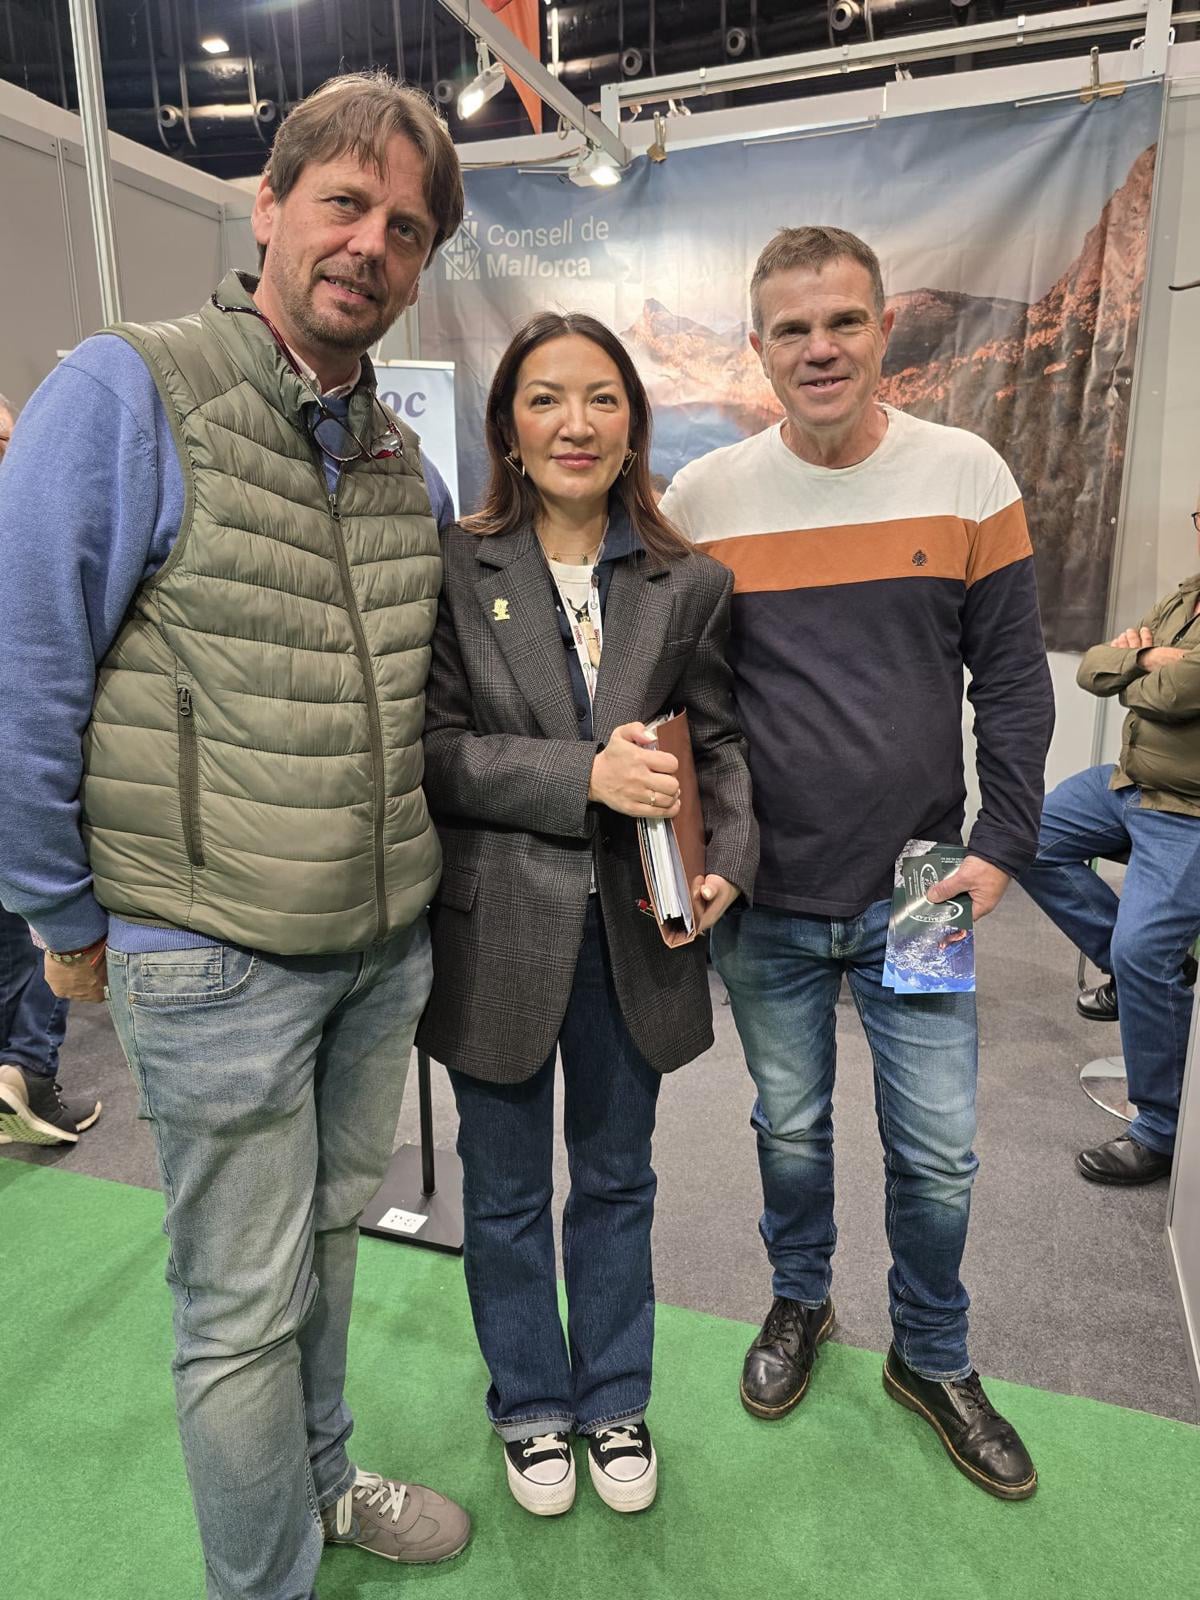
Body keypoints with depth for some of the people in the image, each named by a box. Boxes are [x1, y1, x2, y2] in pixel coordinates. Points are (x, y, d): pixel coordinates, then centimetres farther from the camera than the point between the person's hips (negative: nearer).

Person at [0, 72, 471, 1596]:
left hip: (386, 945, 6)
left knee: (329, 1235, 24)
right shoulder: (125, 392, -13)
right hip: (215, 957, -6)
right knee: (245, 1301, 11)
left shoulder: (401, 457, 7)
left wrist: (404, 874, 12)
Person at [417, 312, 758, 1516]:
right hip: (499, 930, -1)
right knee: (506, 1192, 18)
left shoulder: (687, 584, 0)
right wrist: (587, 775, -23)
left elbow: (719, 741, 5)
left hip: (632, 932, 2)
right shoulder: (454, 569, -7)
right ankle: (530, 1407, 44)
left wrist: (729, 858, -12)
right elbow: (434, 748, -12)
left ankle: (614, 1400, 46)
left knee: (616, 1181, 21)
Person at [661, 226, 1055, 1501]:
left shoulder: (968, 476, -1)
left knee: (938, 1152, 10)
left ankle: (932, 1359, 37)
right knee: (791, 1125, 17)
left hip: (913, 894, 1)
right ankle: (799, 1302, 45)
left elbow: (1013, 682, 1)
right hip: (763, 904, 0)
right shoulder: (700, 500, -3)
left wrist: (1000, 845, -6)